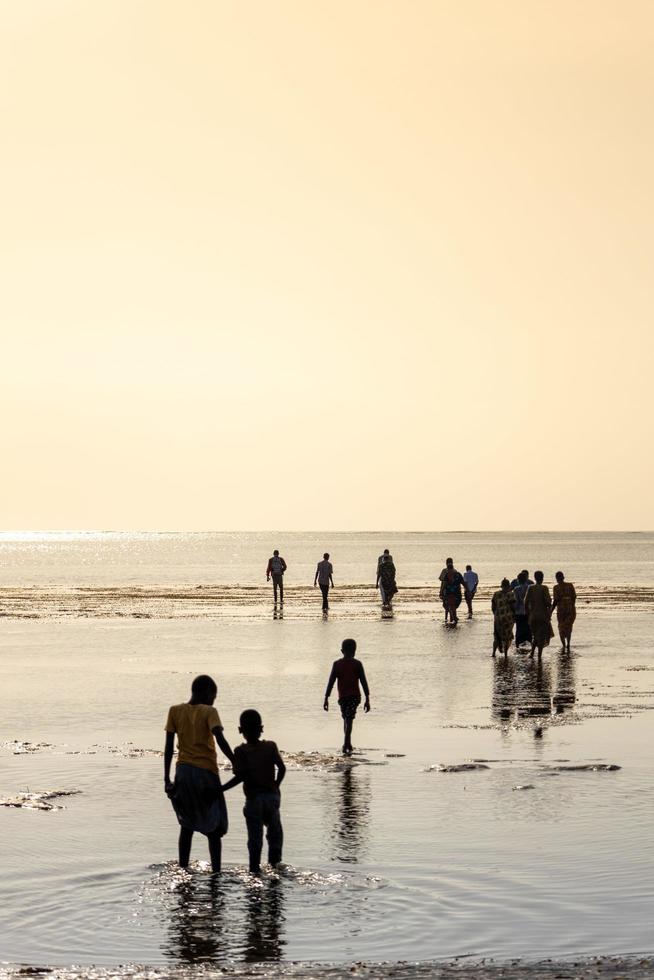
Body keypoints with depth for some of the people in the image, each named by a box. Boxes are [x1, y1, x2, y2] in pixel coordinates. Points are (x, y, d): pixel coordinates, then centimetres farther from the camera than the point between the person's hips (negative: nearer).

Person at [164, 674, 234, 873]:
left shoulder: (175, 711, 4)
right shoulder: (209, 712, -6)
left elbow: (169, 747, 3)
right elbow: (220, 740, -21)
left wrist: (167, 779, 6)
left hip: (183, 772, 4)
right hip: (206, 774, -4)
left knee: (187, 825, 16)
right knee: (213, 828, 4)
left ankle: (183, 869, 12)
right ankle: (216, 871, -2)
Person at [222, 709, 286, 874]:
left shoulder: (241, 751, -10)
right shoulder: (270, 746, -2)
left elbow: (241, 776, -18)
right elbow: (282, 768, -6)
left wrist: (221, 789, -12)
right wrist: (275, 785, 11)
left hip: (253, 797, -2)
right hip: (272, 795, 2)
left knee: (255, 834, 4)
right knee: (274, 826, 24)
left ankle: (255, 866, 3)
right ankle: (275, 857, 19)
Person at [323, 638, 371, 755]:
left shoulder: (336, 664, 3)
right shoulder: (357, 664, -1)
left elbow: (331, 682, 1)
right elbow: (364, 682, -2)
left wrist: (326, 698, 4)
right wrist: (367, 699, 2)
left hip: (342, 696, 2)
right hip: (354, 695, -2)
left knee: (346, 719, 18)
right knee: (349, 719, -7)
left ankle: (348, 745, 25)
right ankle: (346, 745, -21)